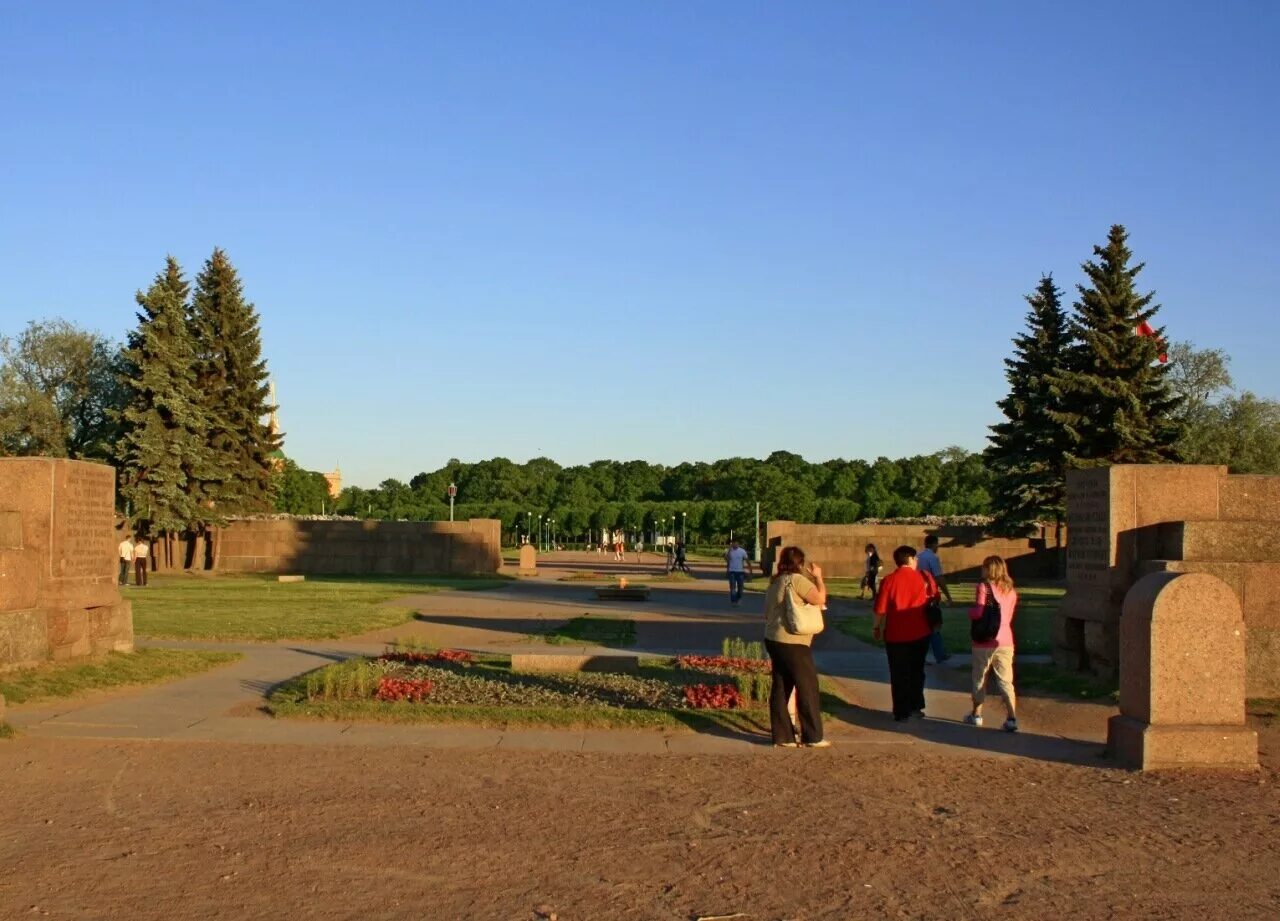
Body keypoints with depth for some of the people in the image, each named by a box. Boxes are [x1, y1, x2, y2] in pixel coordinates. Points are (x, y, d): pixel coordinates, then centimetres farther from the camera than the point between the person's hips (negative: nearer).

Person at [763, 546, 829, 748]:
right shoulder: (796, 579, -13)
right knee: (807, 687, 1)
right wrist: (818, 577, -5)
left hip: (773, 639, 9)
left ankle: (782, 736, 12)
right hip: (792, 642, -9)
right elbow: (820, 598, -19)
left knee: (780, 688, 10)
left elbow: (767, 614, 21)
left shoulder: (775, 582, 15)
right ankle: (813, 737, 5)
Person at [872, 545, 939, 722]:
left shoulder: (889, 580, -11)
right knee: (917, 671, 19)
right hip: (920, 633, 2)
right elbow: (934, 598, 9)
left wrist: (877, 627, 3)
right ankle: (916, 706, 23)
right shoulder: (924, 577, -5)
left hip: (896, 635, -2)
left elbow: (880, 608, -10)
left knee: (899, 674, 7)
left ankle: (901, 712, 9)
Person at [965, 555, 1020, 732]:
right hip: (1005, 641, 3)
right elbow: (1008, 617, 14)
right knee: (1005, 681, 3)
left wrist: (970, 610, 1)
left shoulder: (984, 586, -9)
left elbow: (978, 612, -18)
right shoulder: (1011, 591, 8)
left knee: (980, 679, 12)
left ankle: (976, 715, 23)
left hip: (985, 641, -3)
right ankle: (1012, 718, -9)